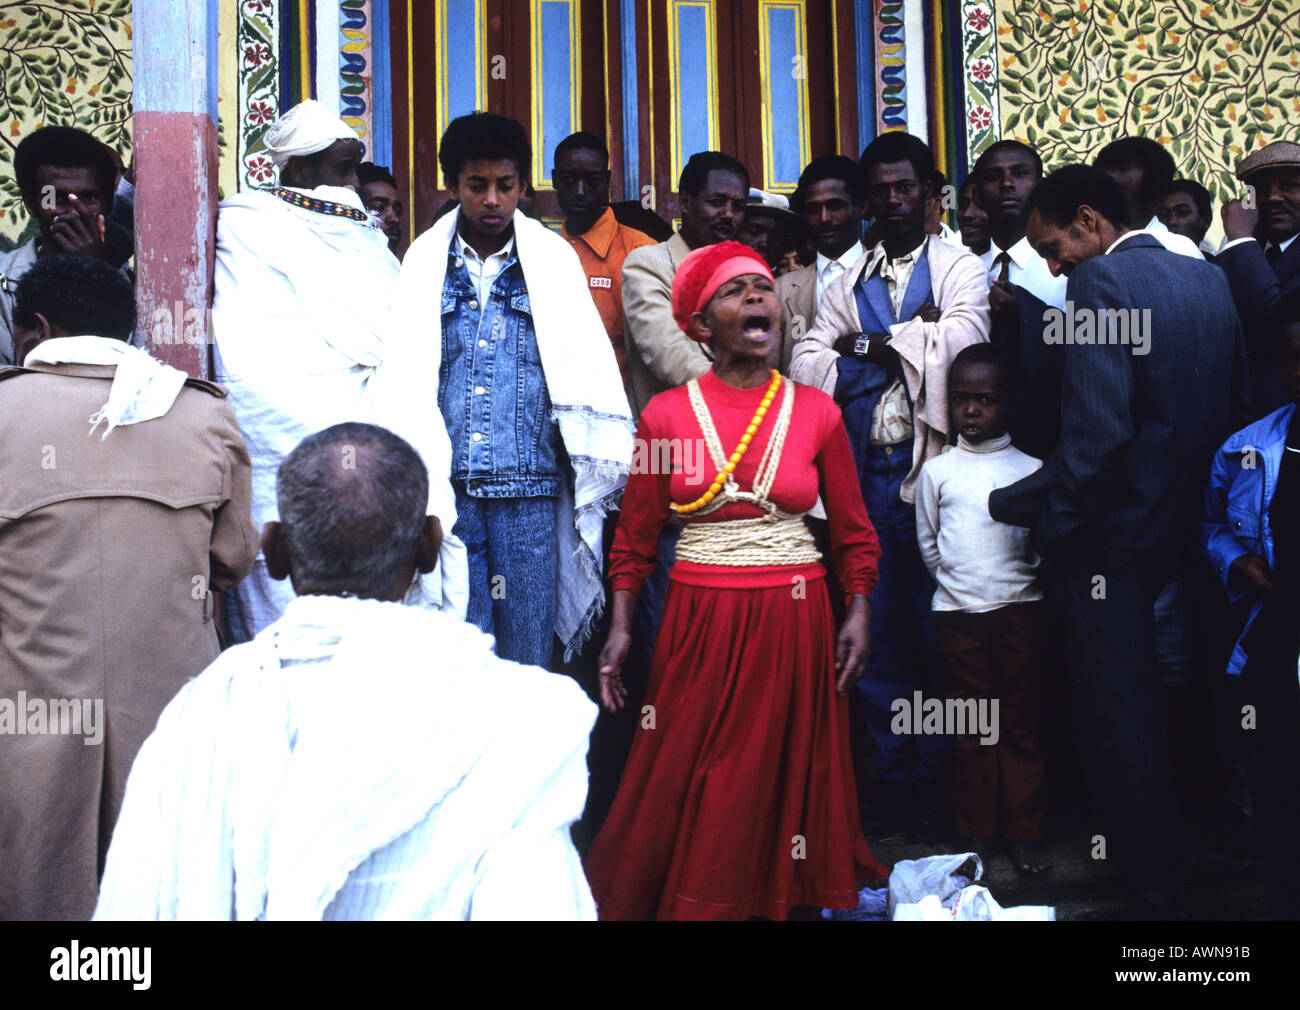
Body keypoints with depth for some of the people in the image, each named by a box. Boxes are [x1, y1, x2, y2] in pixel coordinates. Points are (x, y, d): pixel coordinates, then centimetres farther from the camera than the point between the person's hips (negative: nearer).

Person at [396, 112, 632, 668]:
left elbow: (585, 362, 5)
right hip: (445, 487, 0)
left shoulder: (553, 259, 7)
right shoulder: (423, 261, 8)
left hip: (529, 484, 0)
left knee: (528, 651, 5)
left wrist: (601, 468, -2)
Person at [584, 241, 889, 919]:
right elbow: (635, 538, 3)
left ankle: (783, 896, 27)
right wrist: (620, 628, -4)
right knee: (688, 784, 4)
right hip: (700, 621, -1)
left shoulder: (816, 411, 3)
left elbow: (853, 532, 8)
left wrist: (858, 616, -1)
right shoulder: (666, 416, 0)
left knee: (783, 777, 7)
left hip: (794, 619, 1)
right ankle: (687, 903, 24)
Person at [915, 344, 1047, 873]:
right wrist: (958, 583, 8)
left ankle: (1024, 831, 14)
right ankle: (975, 831, 17)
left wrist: (1017, 578, -1)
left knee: (1020, 723, 4)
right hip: (957, 611, 1)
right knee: (970, 727, 6)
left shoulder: (1030, 469, 3)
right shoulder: (937, 470, 5)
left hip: (1019, 606, 0)